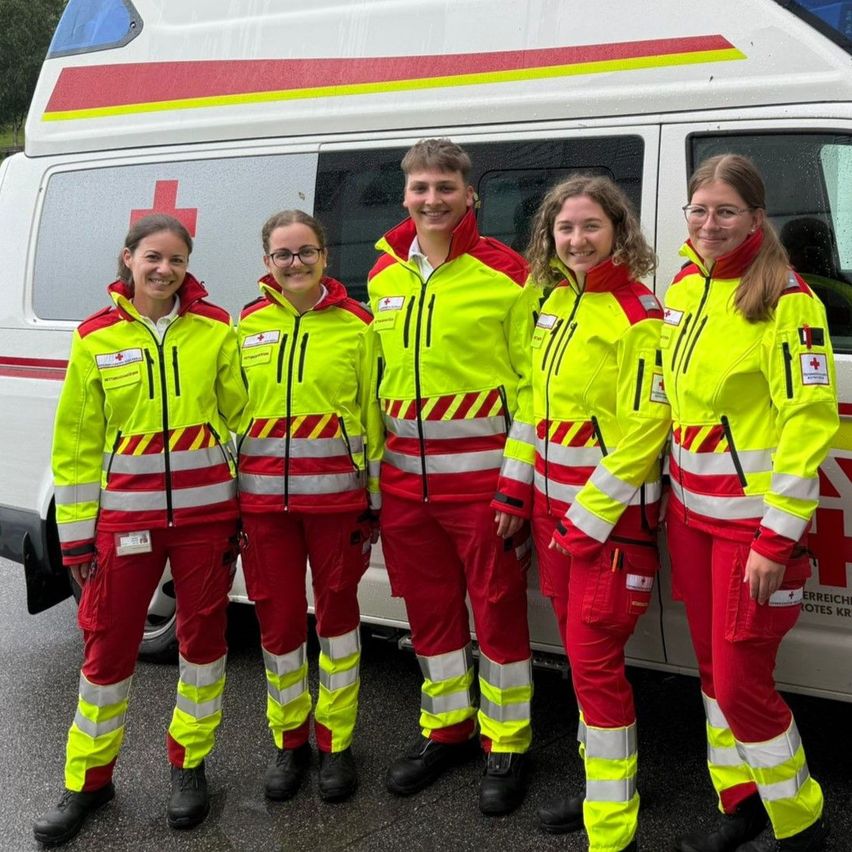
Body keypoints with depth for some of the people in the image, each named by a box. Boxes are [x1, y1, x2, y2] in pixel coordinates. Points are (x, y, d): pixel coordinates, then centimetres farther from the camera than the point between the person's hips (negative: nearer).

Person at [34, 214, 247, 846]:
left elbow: (240, 418, 5)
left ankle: (189, 765, 28)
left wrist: (242, 512, 3)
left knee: (203, 635, 9)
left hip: (205, 510, 0)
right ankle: (88, 780, 23)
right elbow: (77, 443, 3)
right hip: (125, 514, 0)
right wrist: (77, 534, 2)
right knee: (108, 646, 5)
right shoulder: (96, 339, 0)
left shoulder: (216, 330, 0)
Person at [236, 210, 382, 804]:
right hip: (264, 496, 2)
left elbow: (372, 416, 2)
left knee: (337, 611, 8)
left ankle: (336, 742, 23)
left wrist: (374, 500, 0)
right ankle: (289, 739, 27)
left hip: (336, 493, -2)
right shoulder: (248, 326, 7)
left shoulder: (356, 325, 1)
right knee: (279, 618, 8)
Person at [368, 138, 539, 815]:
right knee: (430, 609, 15)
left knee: (498, 609, 4)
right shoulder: (383, 276, 10)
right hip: (405, 474, 5)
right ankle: (446, 728, 33)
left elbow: (531, 380, -6)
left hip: (482, 472, -5)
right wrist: (373, 467, 14)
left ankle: (506, 746, 20)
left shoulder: (506, 273, -6)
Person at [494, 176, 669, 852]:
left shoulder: (637, 314, -13)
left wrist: (590, 517, -17)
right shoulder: (555, 305, 10)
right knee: (580, 649, 15)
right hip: (553, 505, 8)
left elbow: (647, 424, -17)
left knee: (594, 660, -5)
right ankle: (605, 783, 32)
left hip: (612, 514, -8)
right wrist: (515, 488, 13)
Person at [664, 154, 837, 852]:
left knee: (741, 683, -2)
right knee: (714, 669, 15)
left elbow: (810, 421, -17)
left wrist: (777, 537, -19)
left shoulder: (786, 300, -13)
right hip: (691, 512, 7)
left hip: (755, 522, -7)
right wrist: (669, 493, 15)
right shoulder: (685, 288, 8)